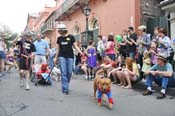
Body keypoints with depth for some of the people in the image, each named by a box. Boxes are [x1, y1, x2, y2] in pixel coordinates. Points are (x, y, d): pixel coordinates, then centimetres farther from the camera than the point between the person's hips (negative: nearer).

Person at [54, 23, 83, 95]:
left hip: (70, 56, -1)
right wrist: (56, 58, 12)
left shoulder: (71, 37, -2)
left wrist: (81, 52, -16)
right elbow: (57, 49, 12)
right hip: (62, 56, 1)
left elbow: (75, 46, 0)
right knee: (63, 72, -6)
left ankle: (65, 85, 27)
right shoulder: (59, 38, 6)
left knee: (69, 72, 3)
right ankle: (65, 89, -3)